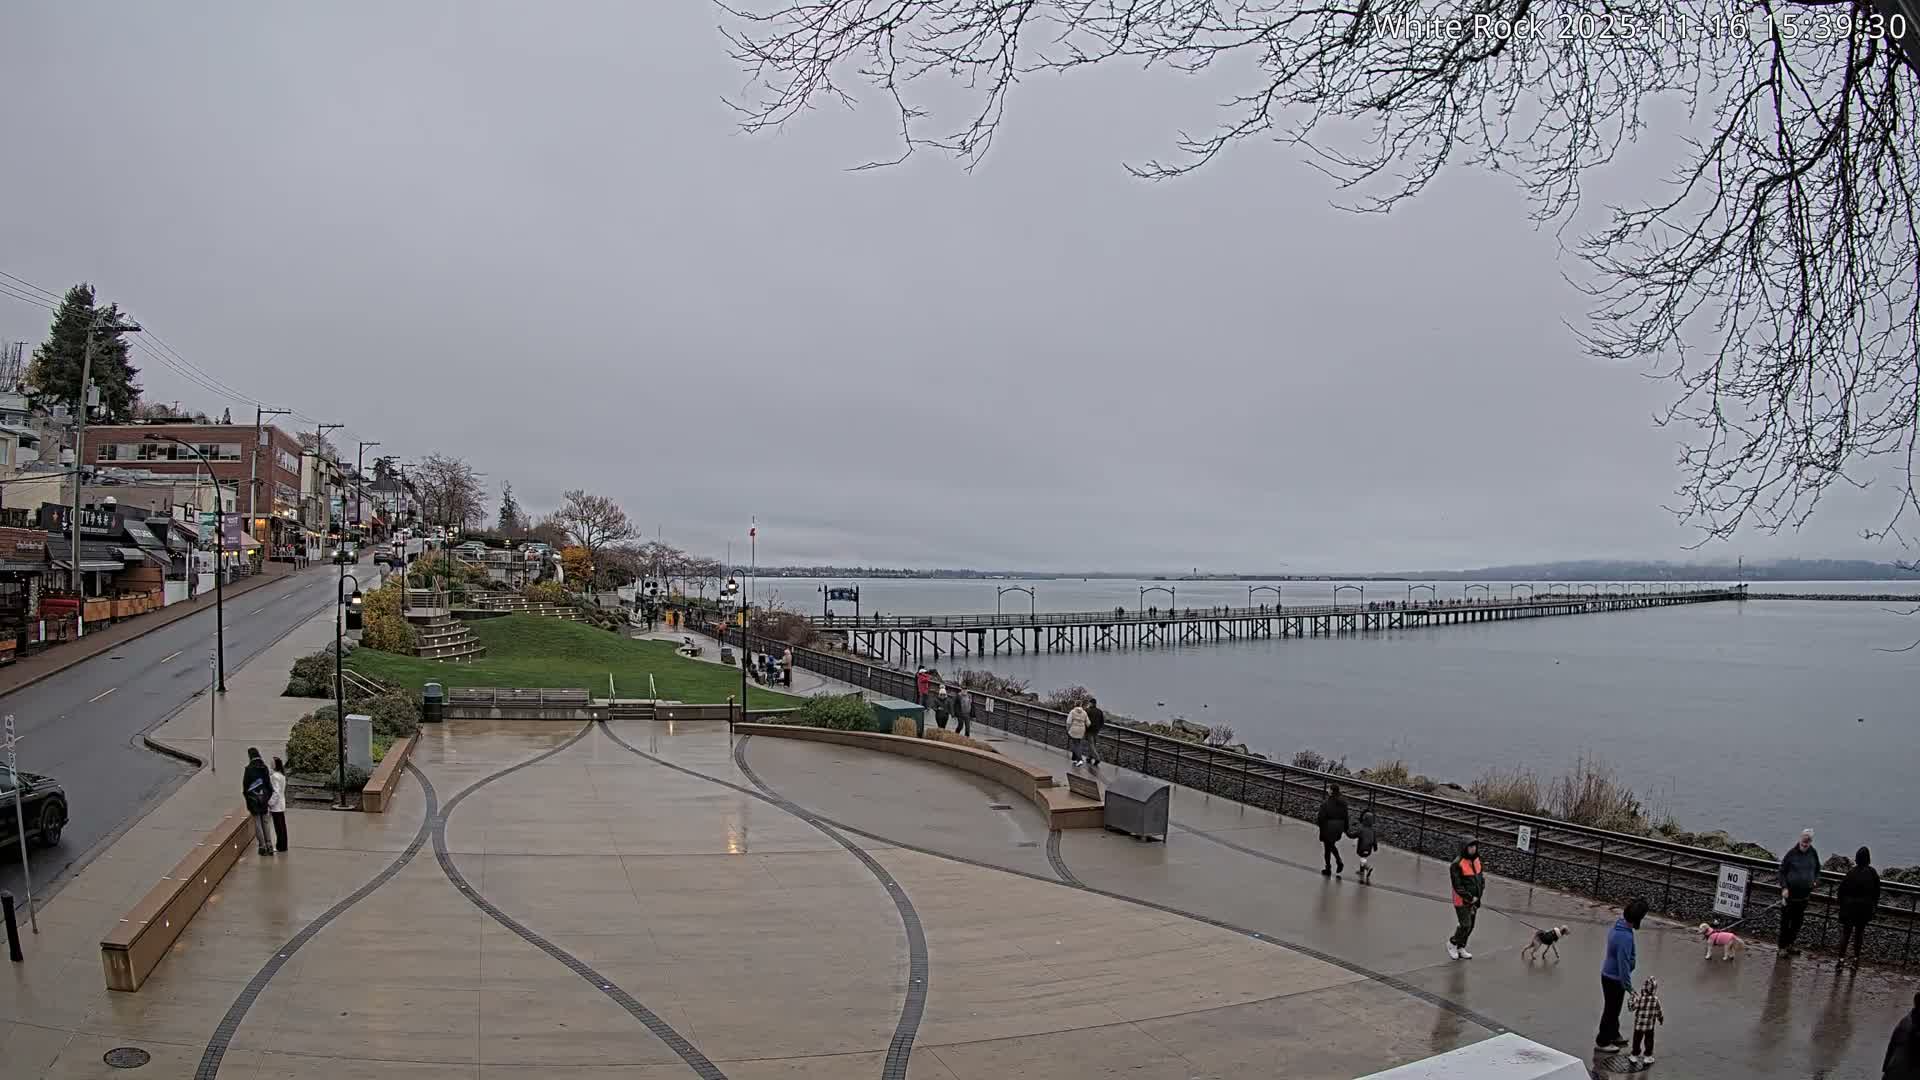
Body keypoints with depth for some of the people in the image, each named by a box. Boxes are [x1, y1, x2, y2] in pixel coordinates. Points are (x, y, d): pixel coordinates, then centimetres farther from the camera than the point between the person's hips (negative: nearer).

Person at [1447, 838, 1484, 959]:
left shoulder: (1476, 860, 4)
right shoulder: (1457, 864, -20)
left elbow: (1481, 877, 12)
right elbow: (1457, 885, -20)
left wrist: (1478, 895, 0)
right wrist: (1469, 897, -17)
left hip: (1474, 900, 7)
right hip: (1462, 901, -7)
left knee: (1470, 926, 13)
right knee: (1465, 925, -7)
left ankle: (1460, 948, 28)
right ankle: (1452, 944, 16)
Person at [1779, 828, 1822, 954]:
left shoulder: (1813, 854, 1)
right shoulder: (1792, 853, -11)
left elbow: (1817, 871, 17)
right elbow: (1782, 871, -5)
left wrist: (1816, 881, -3)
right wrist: (1784, 887, -15)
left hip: (1804, 895, 4)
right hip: (1790, 894, -4)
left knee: (1797, 921, 13)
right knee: (1785, 921, 2)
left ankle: (1789, 944, 27)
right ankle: (1783, 947, 9)